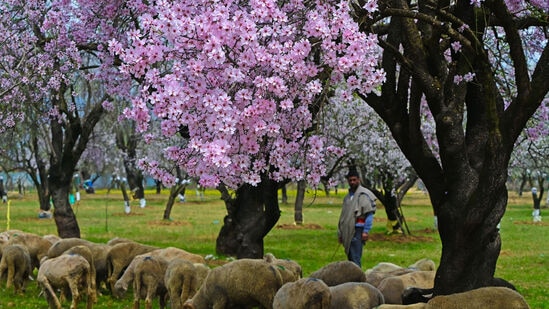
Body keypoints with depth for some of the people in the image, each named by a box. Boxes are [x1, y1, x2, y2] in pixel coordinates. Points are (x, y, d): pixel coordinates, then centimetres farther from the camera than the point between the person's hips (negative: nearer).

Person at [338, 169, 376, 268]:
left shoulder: (363, 194, -5)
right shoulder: (348, 196, 20)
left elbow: (369, 214, -10)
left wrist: (366, 231, -16)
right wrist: (340, 233, 21)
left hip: (358, 230, -8)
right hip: (348, 231, 8)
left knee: (355, 258, -14)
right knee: (350, 257, 10)